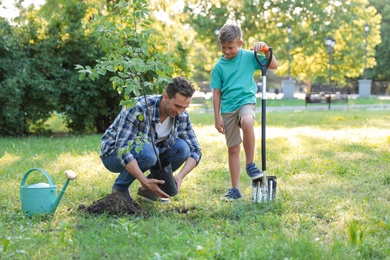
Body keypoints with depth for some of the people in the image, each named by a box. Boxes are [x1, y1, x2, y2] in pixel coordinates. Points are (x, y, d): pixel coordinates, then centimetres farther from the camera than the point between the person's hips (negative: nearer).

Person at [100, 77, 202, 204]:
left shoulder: (182, 116, -14)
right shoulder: (138, 108, -32)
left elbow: (195, 150, -10)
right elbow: (123, 149, -36)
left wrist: (180, 176, -29)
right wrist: (144, 181, -46)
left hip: (147, 154, 5)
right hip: (114, 154, -5)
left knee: (182, 147, -19)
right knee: (147, 151, -37)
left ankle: (147, 189, -1)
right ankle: (120, 188, -9)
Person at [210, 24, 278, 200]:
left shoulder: (248, 57, 1)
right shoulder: (219, 66, 3)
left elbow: (273, 65, 3)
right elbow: (216, 93, 6)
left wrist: (266, 50, -13)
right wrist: (217, 118, 3)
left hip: (246, 101, -2)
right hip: (228, 108, 2)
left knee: (247, 122, -37)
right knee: (233, 148, 5)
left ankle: (250, 165, -21)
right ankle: (235, 189, 14)